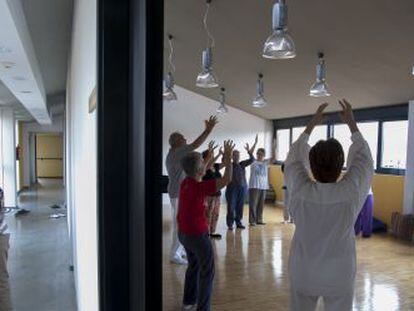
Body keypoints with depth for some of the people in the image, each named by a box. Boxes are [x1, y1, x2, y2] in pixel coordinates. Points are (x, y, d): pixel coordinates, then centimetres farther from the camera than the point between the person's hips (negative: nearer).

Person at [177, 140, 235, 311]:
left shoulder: (186, 182, -2)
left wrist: (210, 156, 20)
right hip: (197, 234, -8)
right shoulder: (200, 187, -25)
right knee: (207, 271, 7)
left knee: (194, 266, 25)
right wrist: (228, 157, -18)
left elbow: (201, 173, 19)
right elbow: (227, 179, -27)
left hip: (184, 232, 8)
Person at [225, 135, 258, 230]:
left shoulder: (243, 164, 8)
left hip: (242, 188, 3)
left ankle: (239, 222, 17)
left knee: (240, 206, 7)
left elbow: (252, 159, -4)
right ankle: (230, 224, 5)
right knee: (231, 206, -3)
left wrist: (249, 151, -20)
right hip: (232, 188, -3)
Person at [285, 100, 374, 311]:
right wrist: (352, 123, 8)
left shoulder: (300, 190, -20)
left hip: (303, 273, 1)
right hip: (339, 275, 0)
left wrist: (311, 125, 7)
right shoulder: (351, 192, -20)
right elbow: (364, 159, -2)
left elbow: (294, 159, -1)